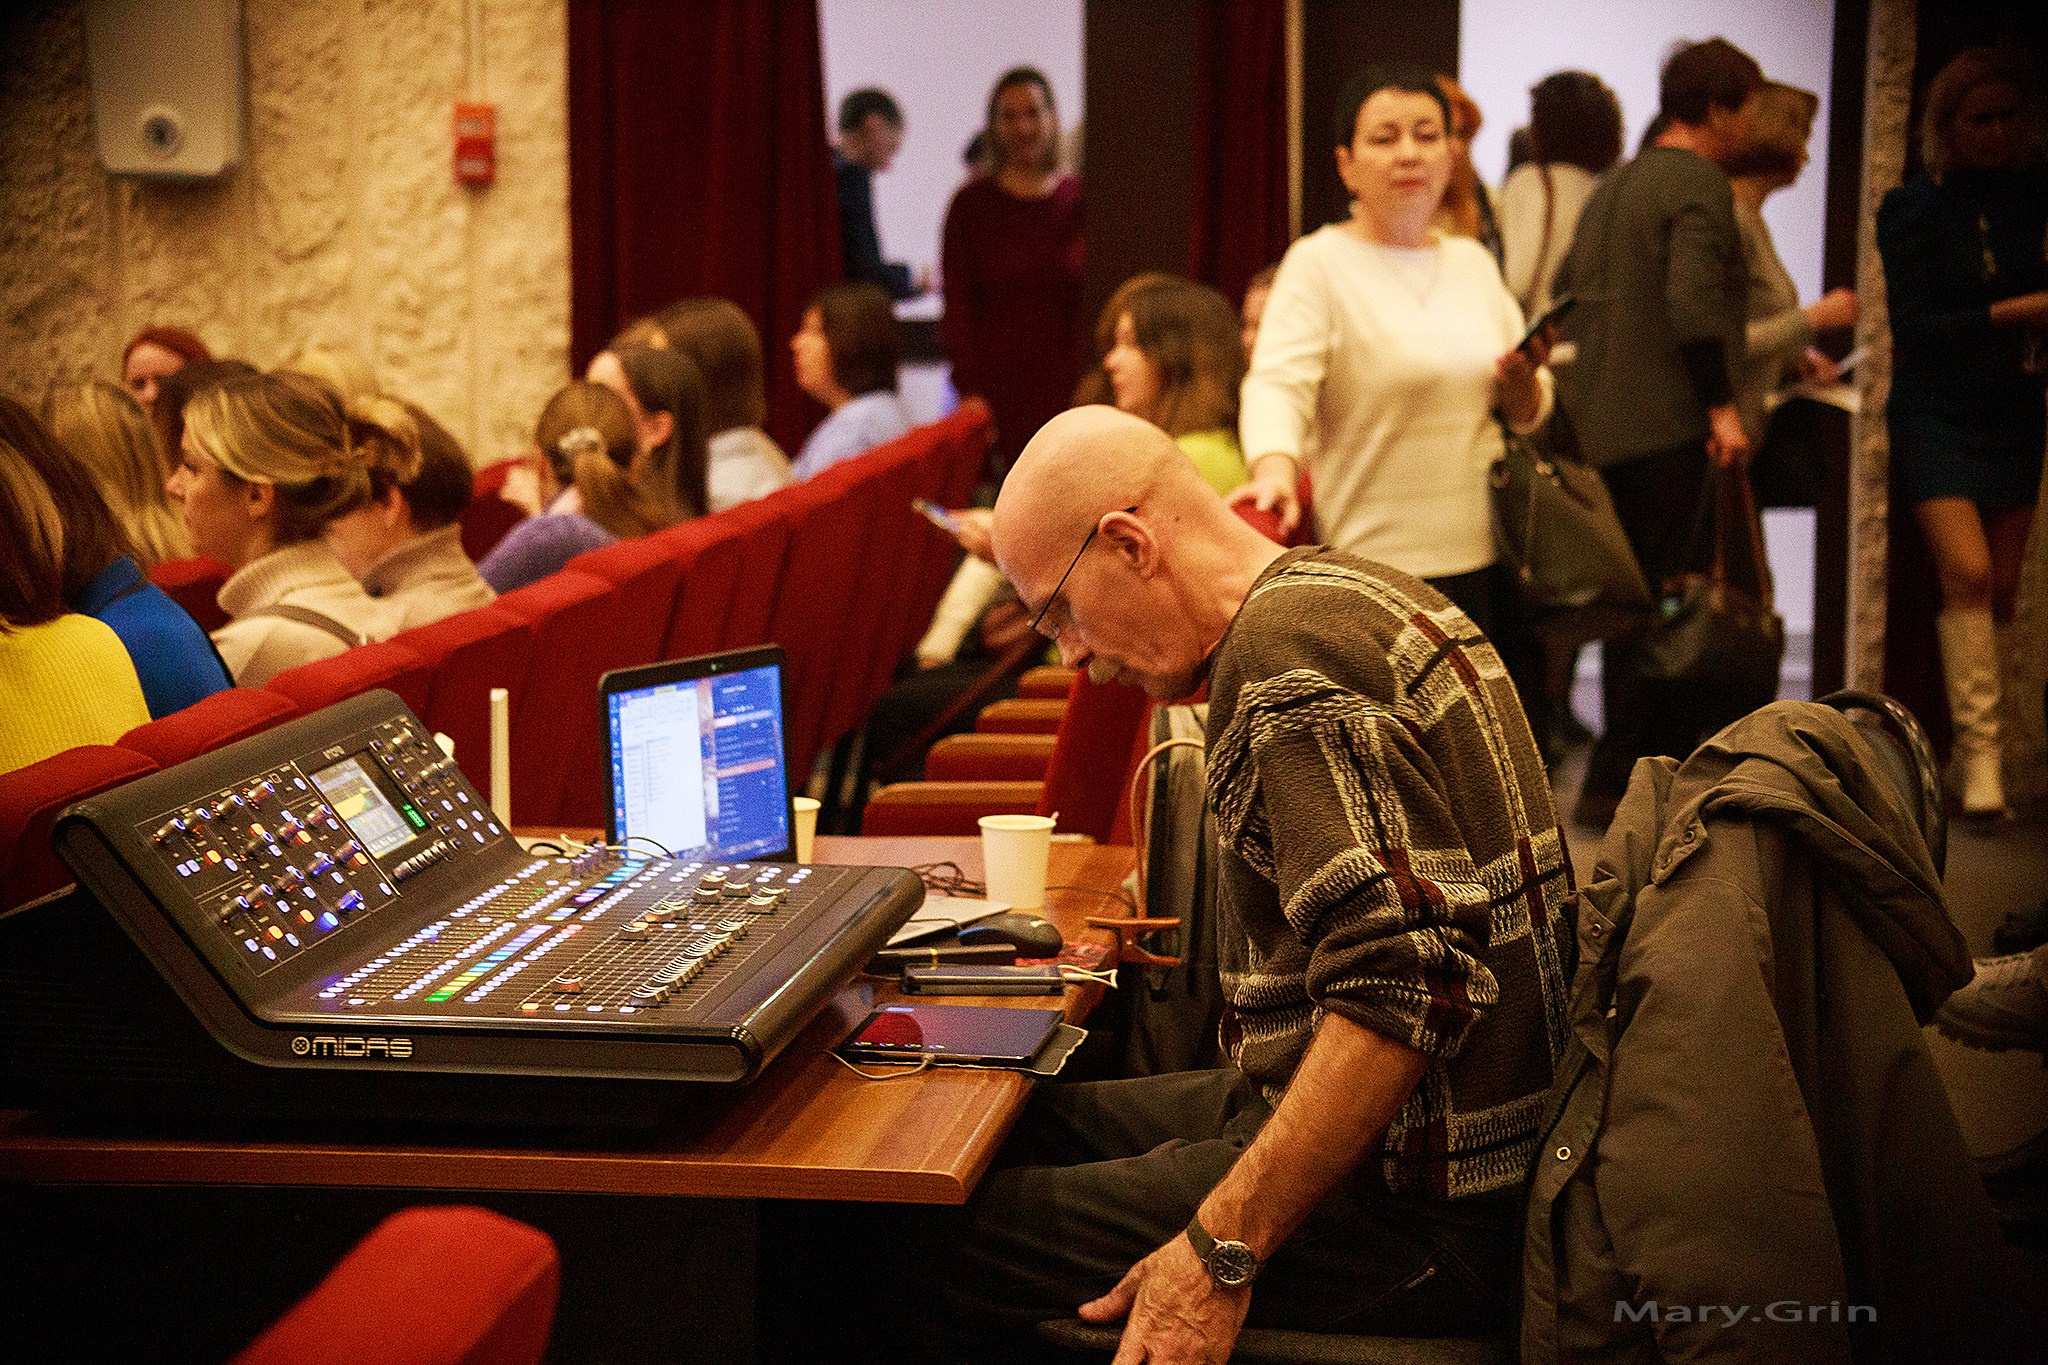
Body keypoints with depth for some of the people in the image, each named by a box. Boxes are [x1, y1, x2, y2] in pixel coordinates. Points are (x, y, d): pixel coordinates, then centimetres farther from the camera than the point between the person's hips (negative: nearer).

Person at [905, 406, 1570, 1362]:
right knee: (1027, 1123, 18)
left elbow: (1412, 981, -28)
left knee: (930, 1244, -11)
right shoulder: (1348, 594, 13)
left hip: (1411, 1213, -11)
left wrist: (1225, 1247, -26)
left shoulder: (1282, 648, -19)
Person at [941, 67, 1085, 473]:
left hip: (1067, 392, 1)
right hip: (996, 390, -1)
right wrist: (970, 392, -9)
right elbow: (958, 309, 1)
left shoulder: (1079, 201, 7)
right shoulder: (972, 205, 4)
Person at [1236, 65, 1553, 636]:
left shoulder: (1473, 262, 15)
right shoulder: (1318, 263, -3)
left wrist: (1520, 382, -6)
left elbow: (1530, 414, 18)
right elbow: (1277, 384, -18)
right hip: (1375, 568, -5)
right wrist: (1275, 466, -38)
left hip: (1485, 562, 5)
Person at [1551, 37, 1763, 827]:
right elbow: (1693, 297, -20)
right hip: (1666, 425, -9)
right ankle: (1615, 783, -4)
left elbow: (1565, 289, 22)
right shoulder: (1699, 183, -8)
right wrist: (1720, 403, -19)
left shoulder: (1613, 188, 19)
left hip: (1599, 423, 9)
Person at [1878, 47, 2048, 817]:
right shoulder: (1913, 210, -4)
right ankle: (1979, 750, -13)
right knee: (1966, 571, -17)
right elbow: (1913, 325, -10)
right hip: (1937, 415, -4)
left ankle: (1973, 750, 15)